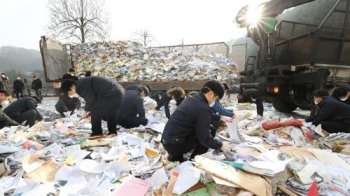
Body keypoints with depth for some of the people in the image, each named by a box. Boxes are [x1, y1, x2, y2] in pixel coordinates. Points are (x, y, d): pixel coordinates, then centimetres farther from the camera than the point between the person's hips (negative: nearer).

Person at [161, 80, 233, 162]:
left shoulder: (193, 98, 9)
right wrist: (221, 145, 1)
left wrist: (220, 117, 32)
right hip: (174, 144, -9)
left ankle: (176, 156, 19)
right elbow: (205, 138, -15)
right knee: (211, 131, -3)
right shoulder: (203, 108, -19)